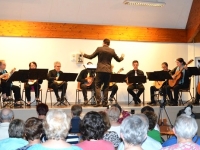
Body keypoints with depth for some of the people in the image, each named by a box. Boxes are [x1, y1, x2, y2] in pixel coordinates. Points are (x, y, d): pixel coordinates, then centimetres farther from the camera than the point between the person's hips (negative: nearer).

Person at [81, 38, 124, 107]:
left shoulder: (99, 49, -2)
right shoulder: (112, 51, 5)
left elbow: (91, 57, 2)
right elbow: (118, 60, 15)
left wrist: (84, 54, 20)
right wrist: (122, 57, 38)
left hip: (100, 70, -2)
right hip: (108, 71, 2)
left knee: (97, 86, 3)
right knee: (106, 87, 10)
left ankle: (98, 102, -9)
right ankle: (105, 102, 7)